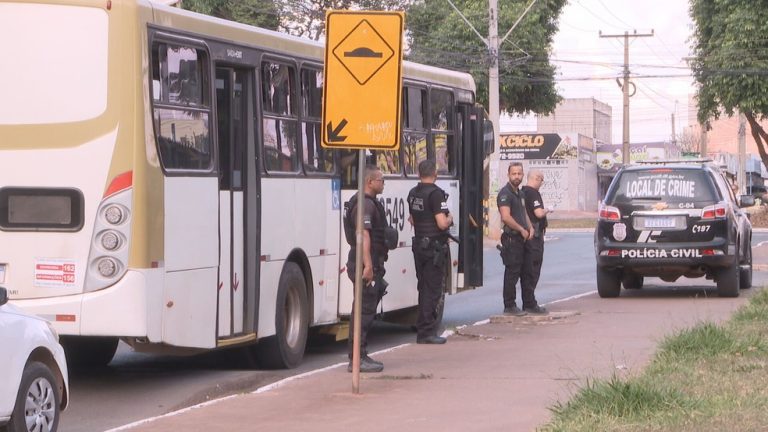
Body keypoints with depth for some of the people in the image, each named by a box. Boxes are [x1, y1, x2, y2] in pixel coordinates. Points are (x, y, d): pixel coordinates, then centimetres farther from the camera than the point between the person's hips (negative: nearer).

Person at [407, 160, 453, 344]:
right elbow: (442, 223, -21)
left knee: (424, 288, 15)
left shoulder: (413, 193, 11)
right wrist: (450, 219, -2)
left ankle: (422, 331, 19)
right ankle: (427, 332, -5)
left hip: (419, 244, 8)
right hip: (435, 246, -8)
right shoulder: (435, 193, -17)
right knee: (433, 289, -4)